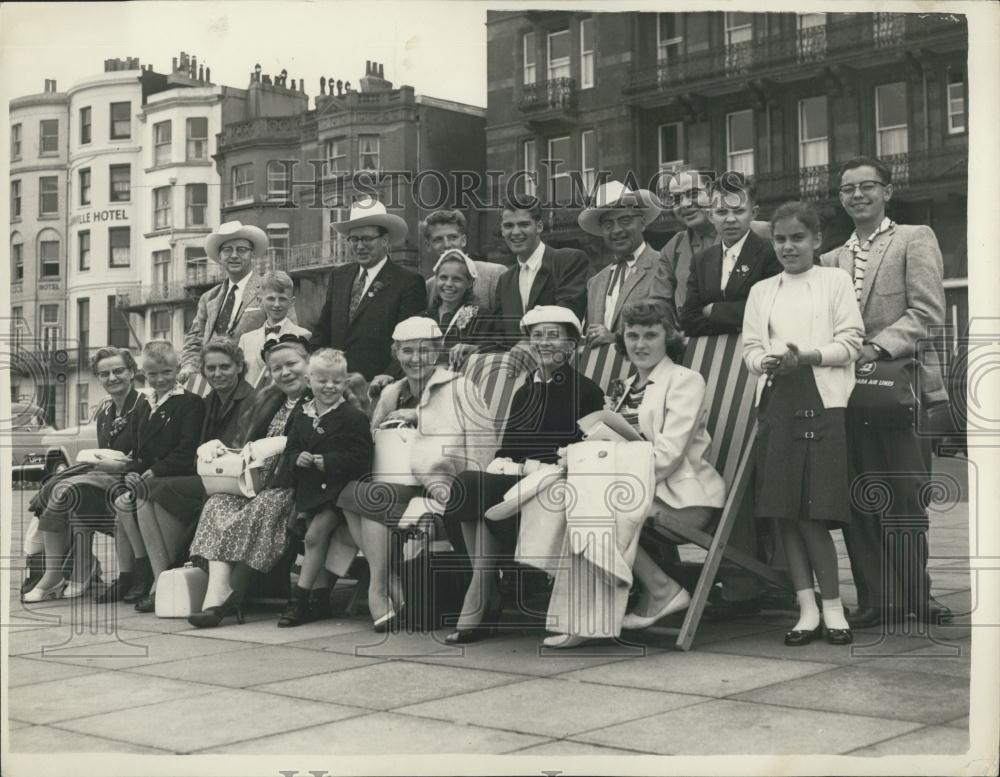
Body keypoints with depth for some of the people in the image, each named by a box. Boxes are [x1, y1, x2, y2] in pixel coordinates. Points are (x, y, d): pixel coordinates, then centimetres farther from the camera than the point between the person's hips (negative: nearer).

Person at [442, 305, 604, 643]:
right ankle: (485, 601, -26)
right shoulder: (524, 392, 24)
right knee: (471, 486, -29)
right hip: (513, 481, 6)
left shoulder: (585, 391, 5)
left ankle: (481, 600, -24)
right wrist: (504, 464, -4)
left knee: (472, 485, -29)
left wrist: (527, 466, -10)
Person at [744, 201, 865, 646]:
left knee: (813, 513, -9)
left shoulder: (835, 280, 6)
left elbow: (850, 341, -1)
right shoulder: (762, 291, 17)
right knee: (784, 512, -1)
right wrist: (766, 361, -10)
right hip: (776, 401, 4)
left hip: (822, 401, -4)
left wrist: (807, 355, -15)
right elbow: (751, 347, 12)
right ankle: (807, 610, 6)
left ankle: (832, 608, 4)